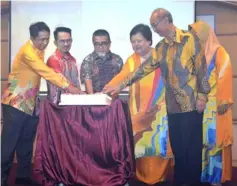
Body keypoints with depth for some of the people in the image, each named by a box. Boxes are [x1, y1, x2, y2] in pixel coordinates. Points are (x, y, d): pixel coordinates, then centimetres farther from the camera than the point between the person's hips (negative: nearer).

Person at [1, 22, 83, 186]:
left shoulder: (39, 50, 9)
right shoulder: (27, 51, -19)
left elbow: (44, 72, 10)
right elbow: (45, 71, -26)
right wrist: (67, 86, -28)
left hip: (30, 103, 8)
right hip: (16, 102, -8)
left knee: (26, 142, 12)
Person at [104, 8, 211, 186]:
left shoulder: (189, 39, -5)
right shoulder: (161, 47, 12)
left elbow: (201, 67, -7)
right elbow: (145, 68, 9)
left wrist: (202, 96, -11)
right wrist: (121, 85, 4)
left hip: (191, 103, -5)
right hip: (173, 105, 6)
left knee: (192, 147, 2)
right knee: (177, 147, 11)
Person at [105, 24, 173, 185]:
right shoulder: (131, 60, 8)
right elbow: (121, 77, -5)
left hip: (158, 108, -3)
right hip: (138, 109, 3)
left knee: (157, 141, 0)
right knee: (139, 142, 3)